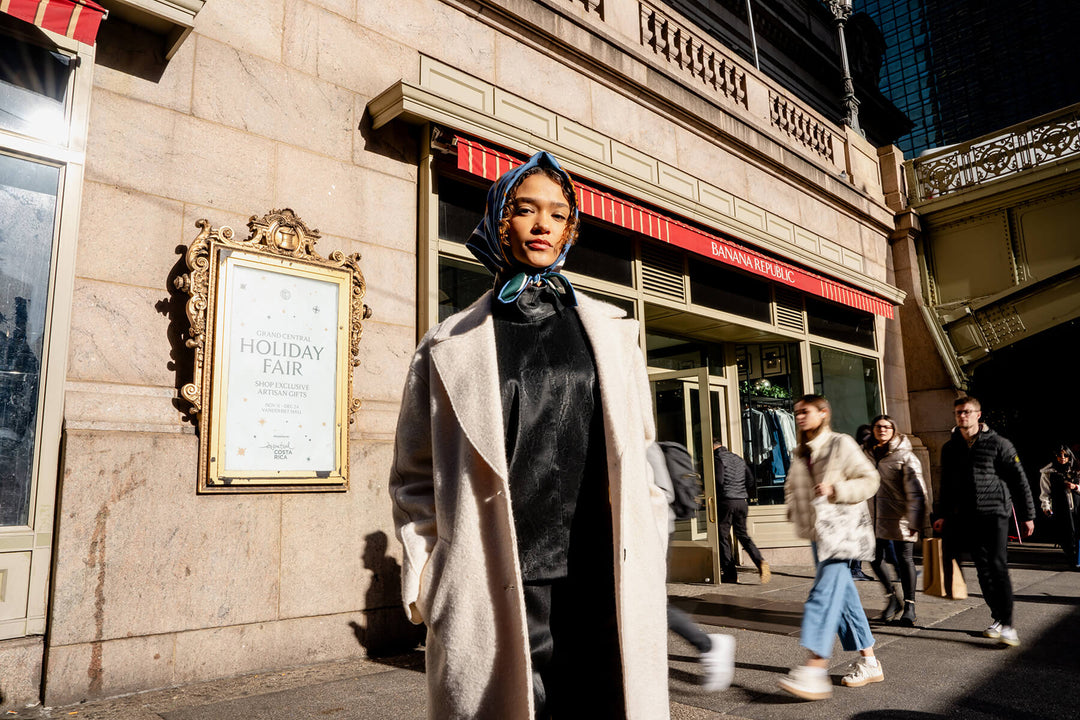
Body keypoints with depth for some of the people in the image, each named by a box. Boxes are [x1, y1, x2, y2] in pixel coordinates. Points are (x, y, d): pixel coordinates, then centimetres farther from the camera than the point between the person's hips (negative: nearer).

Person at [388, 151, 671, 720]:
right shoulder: (449, 347, 6)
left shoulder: (612, 333, 13)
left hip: (608, 588, 2)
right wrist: (425, 584, -2)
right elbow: (415, 478, 7)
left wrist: (647, 563, 7)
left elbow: (640, 456, 14)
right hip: (498, 600, -1)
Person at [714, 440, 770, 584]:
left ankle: (730, 574, 2)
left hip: (726, 502, -6)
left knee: (723, 537, 3)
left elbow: (718, 481, -16)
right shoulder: (738, 459, 17)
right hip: (742, 502, 6)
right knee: (743, 535, 14)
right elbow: (751, 483, 15)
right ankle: (760, 562, -7)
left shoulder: (717, 458, -4)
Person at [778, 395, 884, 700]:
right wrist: (795, 509, 11)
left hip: (842, 528, -8)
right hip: (817, 532, 8)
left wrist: (836, 489, -18)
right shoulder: (800, 452, 15)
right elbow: (791, 487, 29)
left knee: (825, 591, -18)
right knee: (842, 594, 11)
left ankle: (815, 667, -24)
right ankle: (868, 661, 22)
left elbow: (869, 480, -6)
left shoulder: (841, 444, -4)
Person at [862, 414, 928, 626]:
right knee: (875, 557, 6)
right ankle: (892, 598, 26)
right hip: (874, 516, 5)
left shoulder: (905, 456, -8)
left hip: (899, 516, -5)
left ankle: (909, 606, 17)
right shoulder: (866, 453, 8)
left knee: (904, 559, 4)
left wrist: (915, 521, -17)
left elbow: (916, 491, -12)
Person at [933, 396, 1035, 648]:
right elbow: (946, 485, 18)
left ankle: (1007, 625, -5)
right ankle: (997, 619, 17)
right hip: (965, 518, 4)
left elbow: (1019, 480, 1)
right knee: (983, 569, 6)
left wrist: (1027, 515, 1)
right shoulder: (949, 448, 10)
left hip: (995, 513, -4)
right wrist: (942, 515, 15)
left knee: (998, 567, -10)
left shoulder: (998, 444, -2)